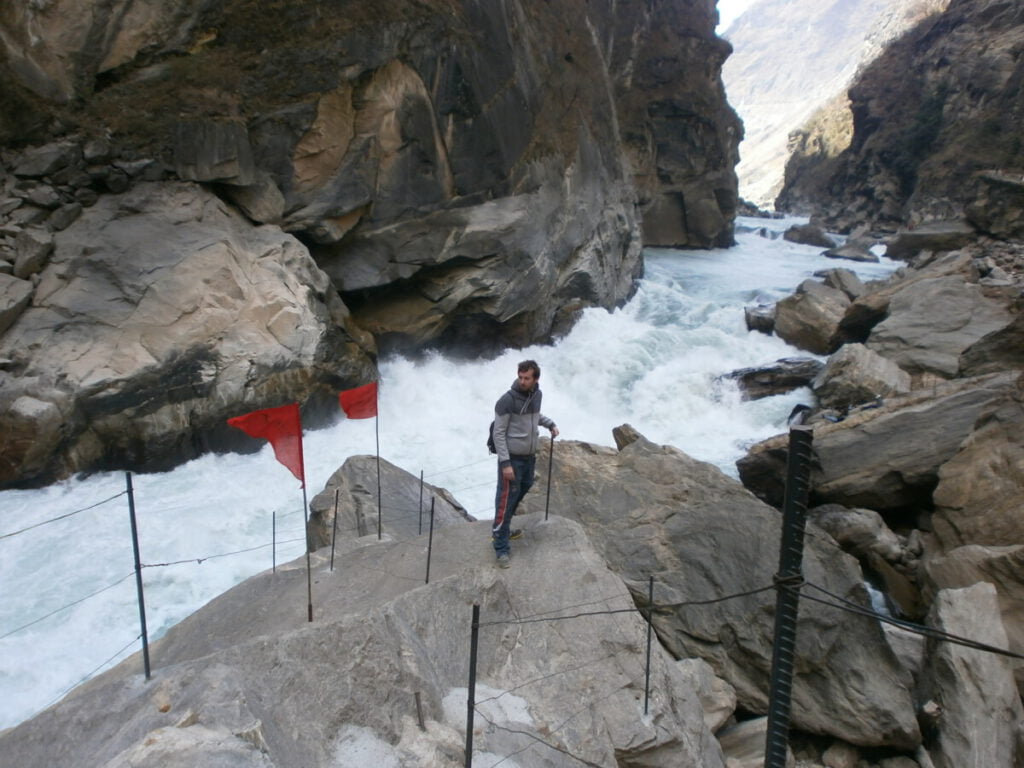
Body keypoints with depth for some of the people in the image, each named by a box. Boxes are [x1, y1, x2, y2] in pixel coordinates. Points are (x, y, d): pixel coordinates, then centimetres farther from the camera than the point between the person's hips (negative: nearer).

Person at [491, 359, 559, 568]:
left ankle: (501, 528, 39)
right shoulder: (507, 400, -22)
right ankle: (501, 547, 5)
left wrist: (550, 424, 12)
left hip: (529, 456, 8)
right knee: (506, 500, -3)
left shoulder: (536, 394, 0)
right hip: (512, 458, -8)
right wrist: (505, 463, -21)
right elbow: (498, 434, -18)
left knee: (523, 489, 20)